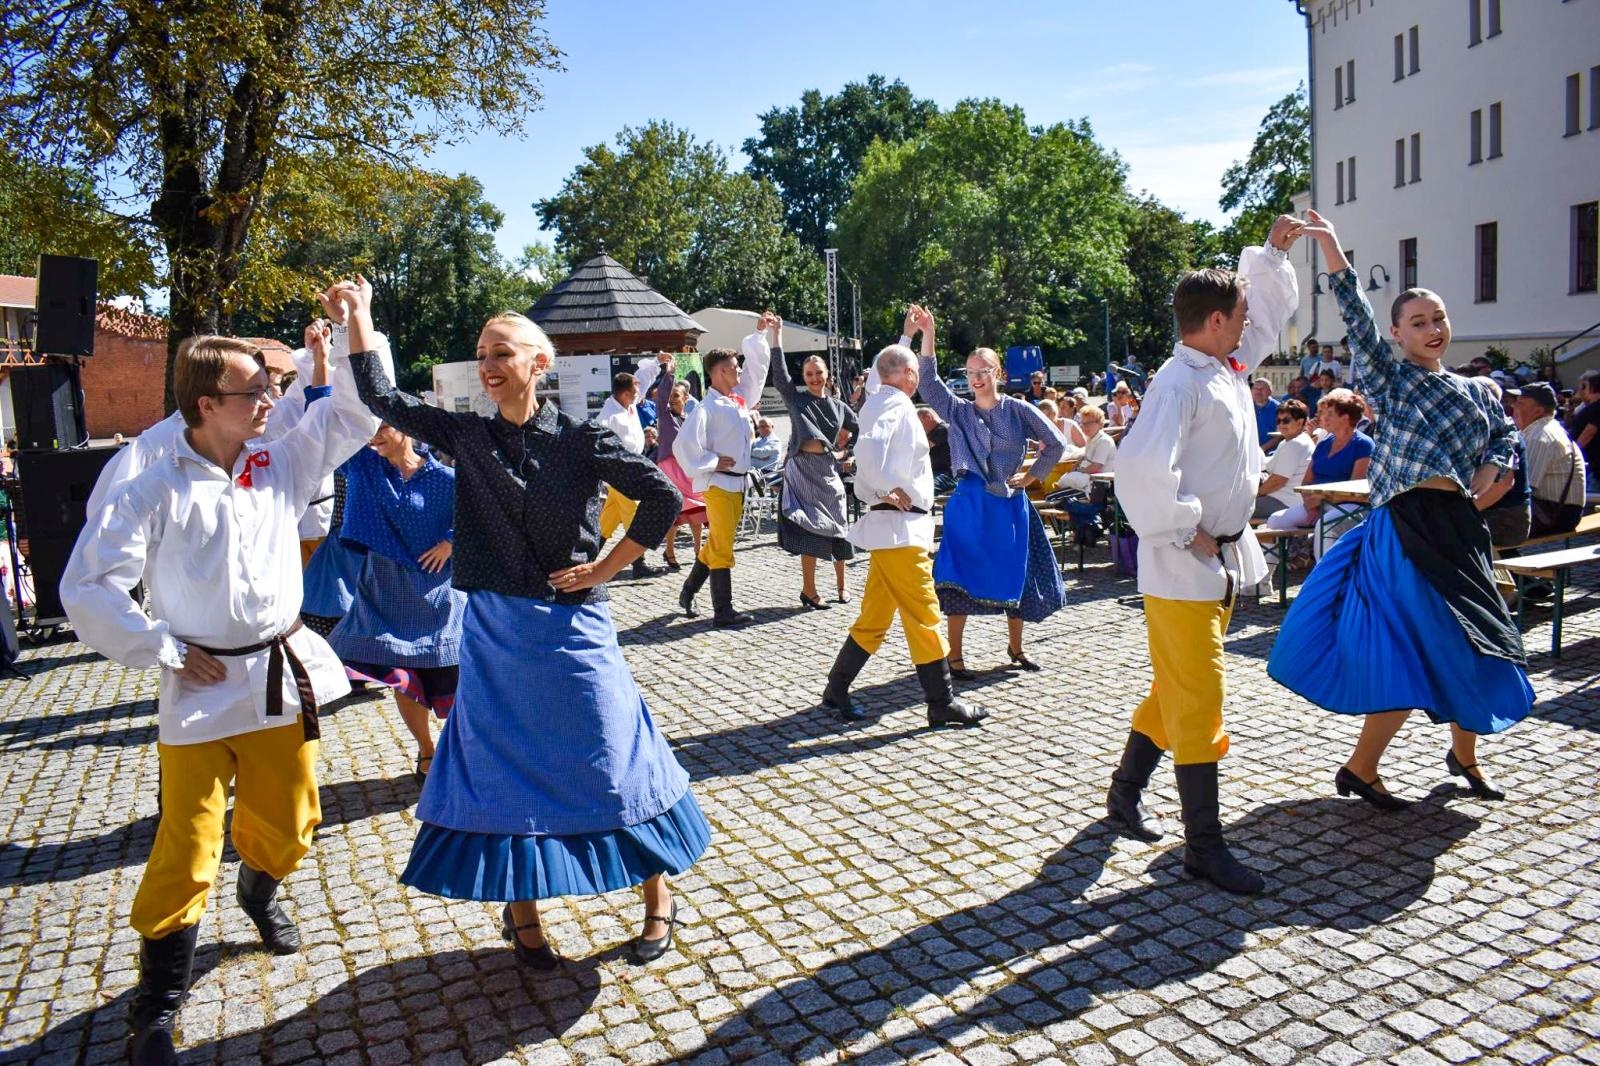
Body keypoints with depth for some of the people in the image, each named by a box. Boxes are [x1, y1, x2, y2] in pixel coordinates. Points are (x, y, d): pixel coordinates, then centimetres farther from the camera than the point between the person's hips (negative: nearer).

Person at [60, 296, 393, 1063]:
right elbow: (87, 589, -10)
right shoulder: (156, 491, -11)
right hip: (204, 689, -4)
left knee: (286, 825, 18)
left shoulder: (281, 464, 2)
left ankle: (259, 893, 52)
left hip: (283, 676, 4)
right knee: (186, 851, 0)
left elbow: (357, 411, 4)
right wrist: (166, 651, -10)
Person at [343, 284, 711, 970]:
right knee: (503, 766, 10)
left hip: (573, 627, -3)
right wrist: (359, 313, 0)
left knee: (613, 759, 4)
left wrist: (606, 567, -8)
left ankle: (658, 896, 25)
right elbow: (380, 398, 3)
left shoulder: (581, 439, -7)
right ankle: (520, 909, 30)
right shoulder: (466, 436, 2)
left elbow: (663, 498, -9)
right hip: (494, 630, 3)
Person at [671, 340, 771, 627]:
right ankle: (723, 612, -1)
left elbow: (756, 366, 22)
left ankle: (688, 592, 31)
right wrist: (711, 463, -13)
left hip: (738, 483, 8)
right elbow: (683, 444, -20)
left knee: (717, 544, 16)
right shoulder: (707, 408, -14)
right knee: (722, 547, -5)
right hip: (718, 483, -8)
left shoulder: (738, 399, 10)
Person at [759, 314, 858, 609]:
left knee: (837, 529, 8)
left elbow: (859, 429, 22)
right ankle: (809, 591, -1)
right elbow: (779, 371, -13)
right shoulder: (796, 398, 1)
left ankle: (841, 585, 25)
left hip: (829, 473, 3)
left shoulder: (838, 405, 9)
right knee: (810, 530, -8)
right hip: (803, 472, -3)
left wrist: (844, 451, 11)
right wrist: (775, 334, -18)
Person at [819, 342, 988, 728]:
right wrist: (899, 490, -20)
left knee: (876, 616, 15)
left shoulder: (878, 401, 12)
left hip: (890, 525, 10)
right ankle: (942, 703, 5)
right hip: (900, 526, -10)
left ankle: (837, 689, 21)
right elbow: (869, 449, -29)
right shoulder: (897, 406, -15)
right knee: (923, 614, -3)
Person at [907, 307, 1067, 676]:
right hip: (969, 504, -1)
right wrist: (926, 334, -20)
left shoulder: (1017, 410, 2)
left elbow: (1056, 444, 7)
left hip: (1010, 503, 1)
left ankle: (1015, 647, 29)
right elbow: (928, 380, -11)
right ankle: (954, 655, 4)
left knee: (1015, 575, 11)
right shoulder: (959, 411, 2)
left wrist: (1033, 475, 1)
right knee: (960, 578, -5)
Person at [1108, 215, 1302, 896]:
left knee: (1178, 689, 18)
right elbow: (1142, 469, -34)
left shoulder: (1229, 367, 11)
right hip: (1183, 569, -10)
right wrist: (1187, 532, -23)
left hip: (1223, 561, 10)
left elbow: (1270, 312, 32)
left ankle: (1125, 791, 35)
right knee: (1199, 700, -3)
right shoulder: (1180, 382, -18)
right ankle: (1204, 845, 8)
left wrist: (1273, 250, 23)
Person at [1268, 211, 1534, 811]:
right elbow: (1359, 327, -18)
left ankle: (1464, 751, 36)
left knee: (1468, 644, 14)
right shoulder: (1390, 377, -3)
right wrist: (1336, 260, -30)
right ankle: (1360, 769, 7)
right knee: (1414, 653, -7)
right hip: (1405, 526, -7)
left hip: (1460, 527, 7)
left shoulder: (1477, 391, 15)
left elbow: (1504, 436, 26)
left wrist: (1487, 474, 4)